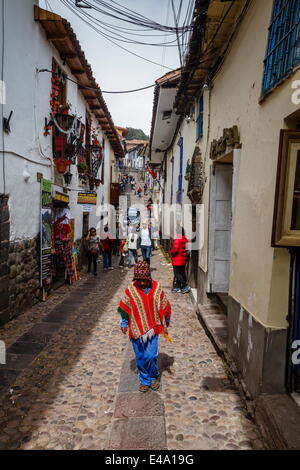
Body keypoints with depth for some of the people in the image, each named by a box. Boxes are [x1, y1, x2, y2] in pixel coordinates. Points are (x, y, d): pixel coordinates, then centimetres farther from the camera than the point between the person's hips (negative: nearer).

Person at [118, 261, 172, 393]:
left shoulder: (156, 288, -6)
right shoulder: (131, 290, -8)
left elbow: (164, 307, 6)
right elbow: (124, 308, 3)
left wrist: (166, 323, 13)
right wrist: (124, 324, 5)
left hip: (152, 328, 0)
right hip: (136, 329, 1)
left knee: (150, 356, -5)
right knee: (140, 357, 10)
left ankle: (154, 377, 23)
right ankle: (145, 380, 31)